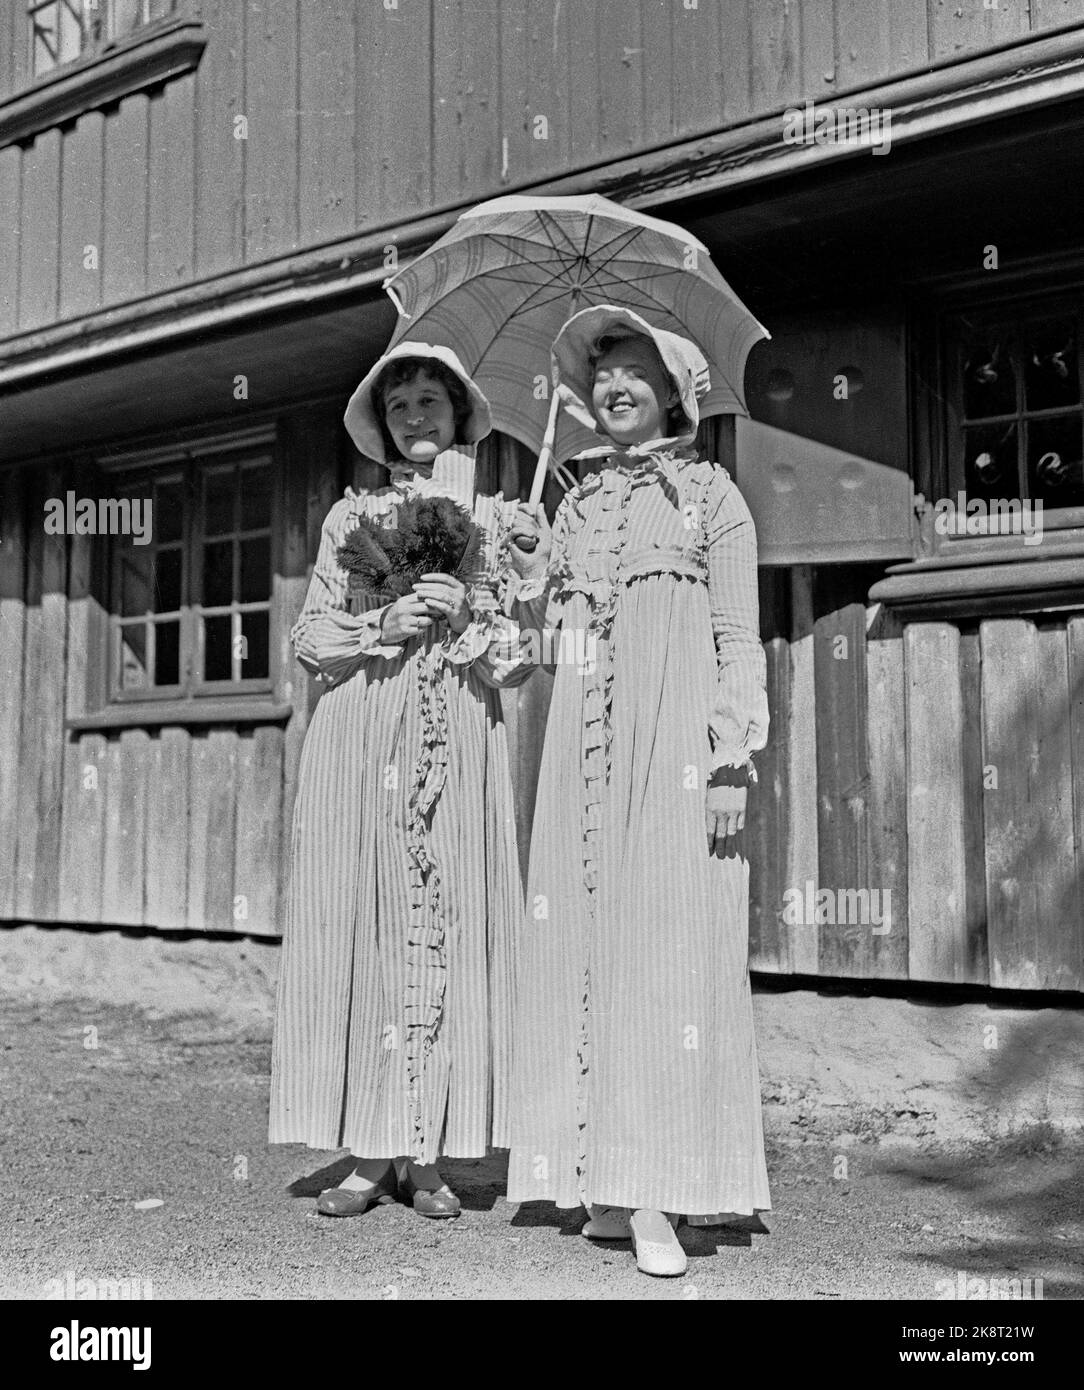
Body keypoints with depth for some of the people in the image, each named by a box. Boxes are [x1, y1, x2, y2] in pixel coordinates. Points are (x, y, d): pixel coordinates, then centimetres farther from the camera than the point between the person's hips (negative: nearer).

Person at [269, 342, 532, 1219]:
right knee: (357, 925, -4)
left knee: (448, 924, -5)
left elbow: (520, 656, 9)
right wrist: (383, 627, -7)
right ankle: (368, 1154, 3)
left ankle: (429, 1154, 3)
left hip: (459, 739, 0)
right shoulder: (351, 515, 16)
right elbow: (312, 635, 10)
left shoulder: (497, 518, 14)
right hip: (359, 733, 1)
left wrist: (466, 618, -9)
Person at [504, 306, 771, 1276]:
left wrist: (733, 756, -8)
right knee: (585, 935, 0)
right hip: (586, 732, 5)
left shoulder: (710, 493, 7)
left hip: (676, 729, -4)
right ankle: (604, 1178, 8)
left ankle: (661, 1190, -5)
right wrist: (532, 569, 2)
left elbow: (739, 635, 1)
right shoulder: (581, 503, 19)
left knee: (672, 937, -8)